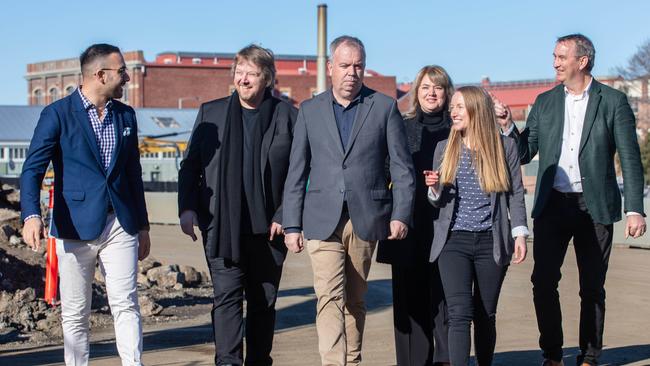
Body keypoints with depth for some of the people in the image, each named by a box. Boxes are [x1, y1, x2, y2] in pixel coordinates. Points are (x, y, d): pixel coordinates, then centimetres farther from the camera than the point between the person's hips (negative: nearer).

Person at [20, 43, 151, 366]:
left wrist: (143, 226, 19)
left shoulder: (125, 115, 13)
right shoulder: (57, 114, -4)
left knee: (126, 304, -4)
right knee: (75, 314, 4)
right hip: (76, 227, -3)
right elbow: (32, 169, -9)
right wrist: (31, 215, -25)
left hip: (120, 225, 3)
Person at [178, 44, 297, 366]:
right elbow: (190, 165, 9)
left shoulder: (287, 115, 2)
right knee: (227, 296, -8)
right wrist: (187, 208, -2)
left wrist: (285, 216, -6)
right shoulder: (211, 112, 8)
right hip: (222, 226, 0)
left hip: (267, 228, 0)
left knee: (264, 301, 10)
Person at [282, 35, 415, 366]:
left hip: (366, 219, 0)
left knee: (355, 300, 8)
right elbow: (296, 172, 8)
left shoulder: (385, 107, 5)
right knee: (330, 298, -12)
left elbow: (402, 167, 4)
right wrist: (291, 225, 3)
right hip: (323, 221, 0)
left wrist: (401, 214, -6)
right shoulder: (310, 110, 8)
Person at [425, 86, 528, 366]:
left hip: (491, 243, 0)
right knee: (460, 314, -11)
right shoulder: (444, 149, 9)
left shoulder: (504, 146, 3)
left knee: (485, 315, 8)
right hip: (454, 241, 1)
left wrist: (520, 233, -4)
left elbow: (516, 193, 5)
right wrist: (434, 188, -8)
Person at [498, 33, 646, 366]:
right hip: (552, 205, 2)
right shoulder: (545, 102, 9)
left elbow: (630, 158, -3)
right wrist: (508, 126, -9)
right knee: (543, 282, -3)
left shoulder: (613, 101, 0)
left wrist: (635, 210, -10)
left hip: (594, 206, -2)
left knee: (592, 287, 6)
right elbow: (525, 153, 9)